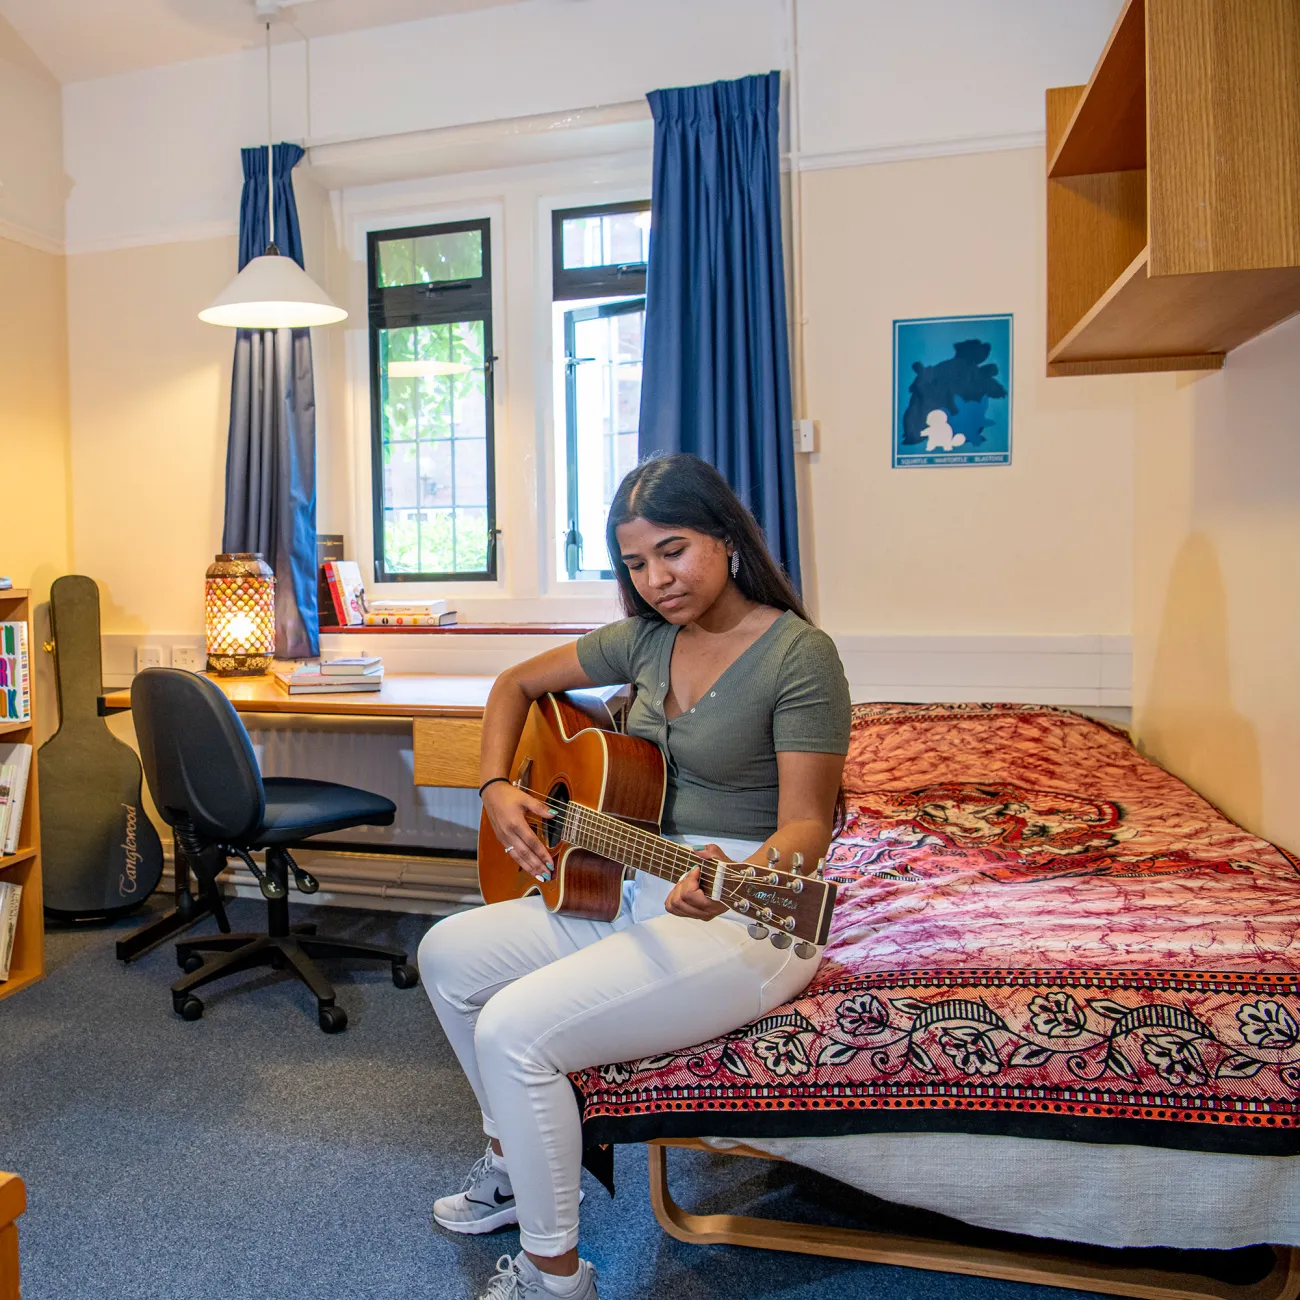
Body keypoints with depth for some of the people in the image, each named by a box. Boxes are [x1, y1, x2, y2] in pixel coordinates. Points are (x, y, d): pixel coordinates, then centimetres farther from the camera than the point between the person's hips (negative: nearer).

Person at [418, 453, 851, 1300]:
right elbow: (518, 684, 15)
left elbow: (807, 824, -19)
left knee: (515, 1031, -21)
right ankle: (517, 1157, 28)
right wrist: (497, 788, 0)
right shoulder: (649, 638, 5)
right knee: (447, 955, 8)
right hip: (635, 890, 8)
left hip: (744, 919, -8)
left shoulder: (798, 654, -16)